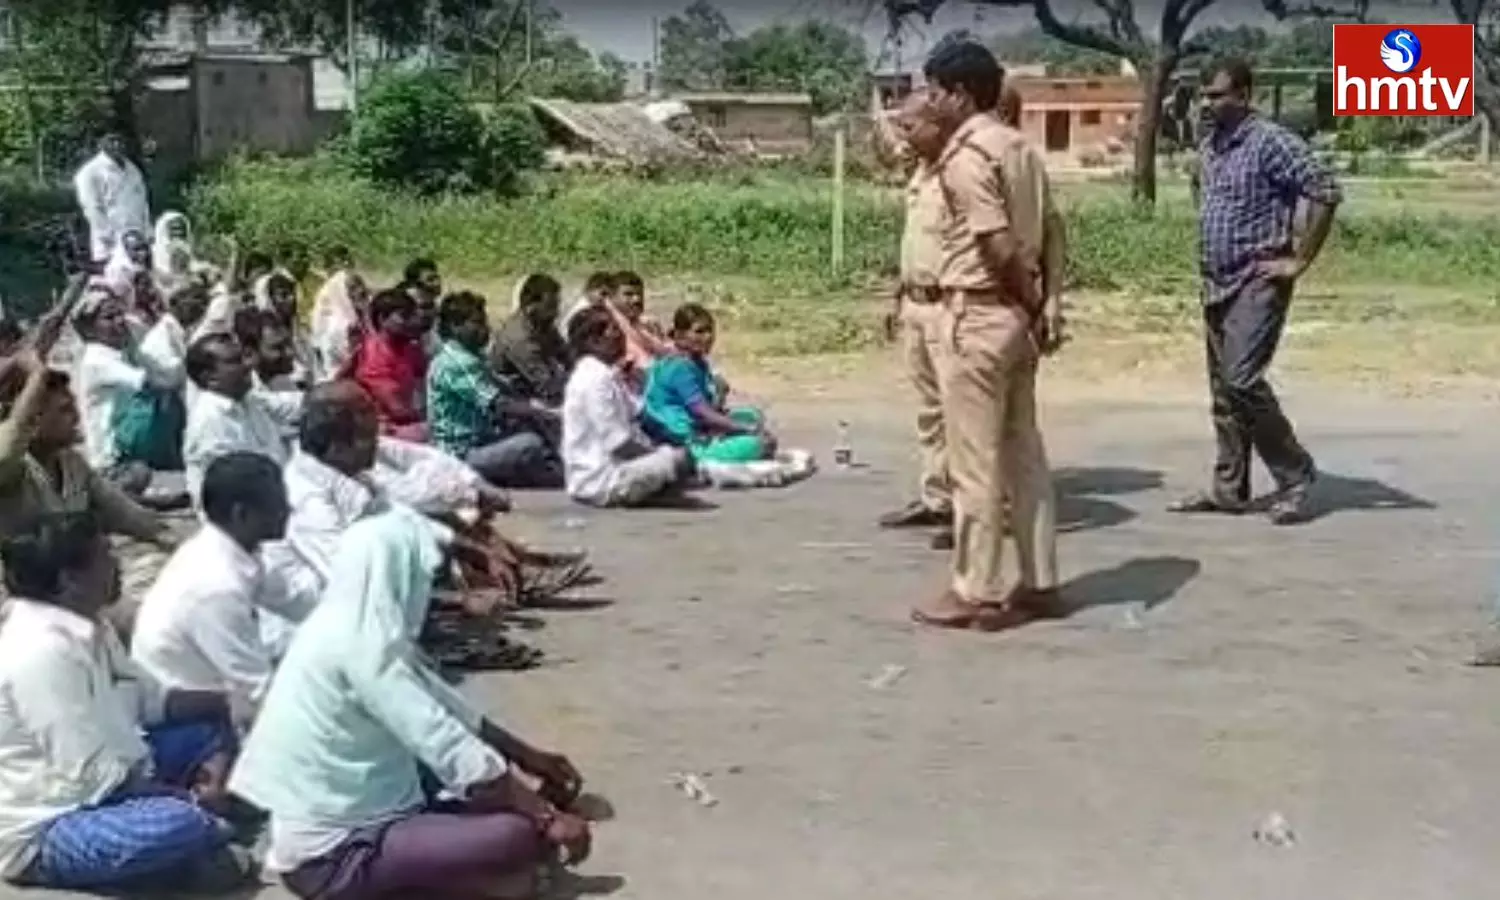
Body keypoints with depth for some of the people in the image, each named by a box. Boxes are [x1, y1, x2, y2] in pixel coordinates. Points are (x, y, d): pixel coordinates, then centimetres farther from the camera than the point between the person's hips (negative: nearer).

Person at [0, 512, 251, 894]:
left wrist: (225, 701, 0)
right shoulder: (44, 651, -27)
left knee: (213, 728, 13)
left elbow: (145, 697, 11)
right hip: (44, 831, -11)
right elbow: (94, 778, -28)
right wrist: (190, 796, -19)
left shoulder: (84, 624, 2)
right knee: (184, 824, -34)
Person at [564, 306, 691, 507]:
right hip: (598, 481, -11)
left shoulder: (607, 375, 14)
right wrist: (657, 453, -8)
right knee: (680, 459, -23)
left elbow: (630, 428, 18)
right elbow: (619, 442, -21)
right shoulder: (595, 379, -17)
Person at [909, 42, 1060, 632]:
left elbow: (1000, 246, -20)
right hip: (1016, 314, 9)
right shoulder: (1020, 147, 13)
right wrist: (1038, 302, 10)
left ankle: (977, 594, 4)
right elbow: (1046, 235, 12)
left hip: (976, 315, -9)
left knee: (975, 462, -2)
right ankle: (1038, 582, 17)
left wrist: (1028, 299, -6)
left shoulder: (964, 156, -15)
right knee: (1023, 452, 12)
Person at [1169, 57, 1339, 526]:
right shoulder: (1208, 146, 11)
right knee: (1222, 390, 10)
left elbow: (1327, 191, -21)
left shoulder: (1270, 141, -15)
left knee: (1242, 381, -16)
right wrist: (1208, 269, 16)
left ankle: (1295, 475, -1)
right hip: (1217, 284, 8)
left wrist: (1300, 261, -18)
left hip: (1258, 283, -8)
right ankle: (1229, 488, 18)